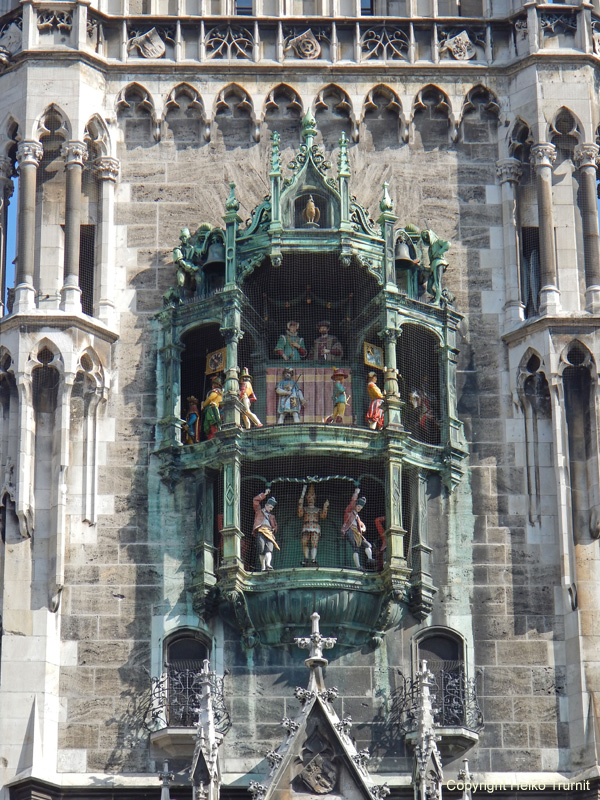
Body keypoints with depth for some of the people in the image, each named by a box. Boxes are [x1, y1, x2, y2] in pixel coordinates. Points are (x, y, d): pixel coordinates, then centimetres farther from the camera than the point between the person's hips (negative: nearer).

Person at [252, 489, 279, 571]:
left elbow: (275, 524, 32)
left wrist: (274, 529, 10)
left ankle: (268, 564, -33)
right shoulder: (259, 510, 20)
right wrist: (265, 494, 11)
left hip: (269, 532, 3)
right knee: (262, 549, -12)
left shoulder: (271, 515, 30)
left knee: (269, 549, -18)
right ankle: (263, 567, -8)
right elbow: (255, 500, 11)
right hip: (261, 531, -3)